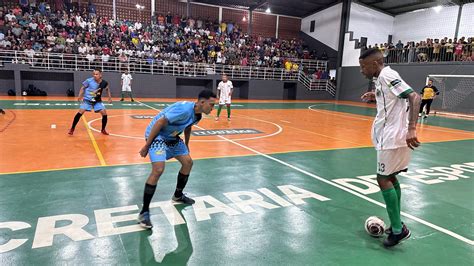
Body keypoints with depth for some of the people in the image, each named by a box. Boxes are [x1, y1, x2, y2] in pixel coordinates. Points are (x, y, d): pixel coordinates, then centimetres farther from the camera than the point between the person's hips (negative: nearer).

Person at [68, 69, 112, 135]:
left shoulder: (104, 83, -12)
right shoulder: (89, 81, -19)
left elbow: (107, 89, 10)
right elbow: (83, 88, -4)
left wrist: (110, 98, 6)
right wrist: (80, 96, -13)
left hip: (97, 101, 2)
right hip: (87, 100, -2)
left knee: (104, 114, -7)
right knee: (80, 112, -16)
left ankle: (103, 130, 13)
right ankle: (72, 129, -1)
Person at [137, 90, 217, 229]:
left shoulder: (197, 115, -3)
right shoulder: (184, 109, -31)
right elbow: (159, 123, -29)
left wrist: (186, 145, 28)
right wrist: (146, 146, -24)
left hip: (171, 137, 9)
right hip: (156, 135, -9)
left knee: (188, 162, 10)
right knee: (158, 170, -22)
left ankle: (178, 195, 31)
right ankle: (144, 212, -12)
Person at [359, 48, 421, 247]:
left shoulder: (387, 75, -14)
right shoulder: (382, 78, 13)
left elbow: (414, 97, -24)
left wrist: (411, 128, -33)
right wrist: (376, 96, 19)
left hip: (393, 138, -10)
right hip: (389, 136, 10)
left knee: (383, 179, -6)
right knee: (390, 177, 15)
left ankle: (398, 230, 2)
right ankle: (397, 224, 26)